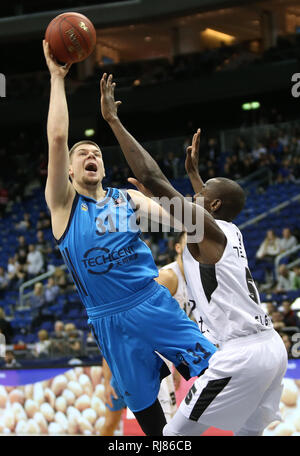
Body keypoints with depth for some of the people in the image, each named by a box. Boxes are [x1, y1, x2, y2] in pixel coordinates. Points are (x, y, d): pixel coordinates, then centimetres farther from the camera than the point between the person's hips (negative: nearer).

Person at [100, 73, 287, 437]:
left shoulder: (204, 228, -6)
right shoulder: (229, 232, 17)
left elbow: (152, 178, -13)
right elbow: (217, 201, 45)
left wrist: (113, 120, -9)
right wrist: (194, 172, 49)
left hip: (240, 355, -9)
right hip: (271, 348, 9)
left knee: (175, 437, 0)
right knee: (247, 433, 20)